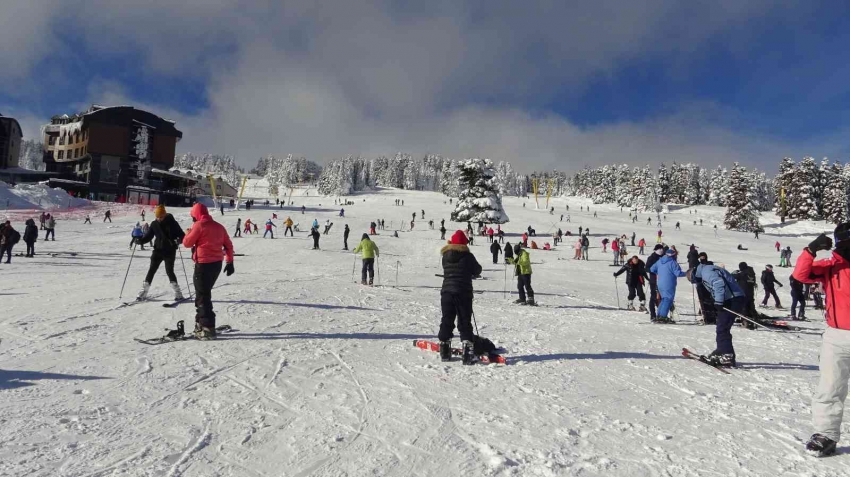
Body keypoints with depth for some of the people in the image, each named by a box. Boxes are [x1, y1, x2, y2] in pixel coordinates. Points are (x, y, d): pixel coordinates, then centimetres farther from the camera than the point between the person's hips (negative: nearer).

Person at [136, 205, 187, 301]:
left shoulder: (172, 223, -8)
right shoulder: (154, 224, 2)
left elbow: (182, 234, -8)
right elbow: (148, 235, 8)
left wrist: (179, 240, -30)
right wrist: (141, 241, -10)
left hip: (170, 251, -4)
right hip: (158, 250, 4)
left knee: (169, 271, -8)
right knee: (151, 270, 5)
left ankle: (178, 293, 2)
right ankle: (144, 291, 15)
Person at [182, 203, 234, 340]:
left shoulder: (198, 225, -9)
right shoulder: (219, 226, 11)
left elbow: (187, 243, -5)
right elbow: (228, 245, 11)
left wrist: (188, 233, 15)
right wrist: (230, 262, 16)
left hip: (204, 264, -7)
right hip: (217, 264, 7)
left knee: (203, 296, -2)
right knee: (204, 293, 19)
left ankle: (208, 328, -3)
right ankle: (201, 323, 26)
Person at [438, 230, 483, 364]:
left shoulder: (445, 256, 2)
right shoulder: (467, 256, -6)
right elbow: (477, 270, 6)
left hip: (447, 291, 3)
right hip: (464, 293, -3)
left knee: (447, 321, 12)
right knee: (465, 322, 1)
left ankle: (445, 351, 15)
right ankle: (468, 353, -8)